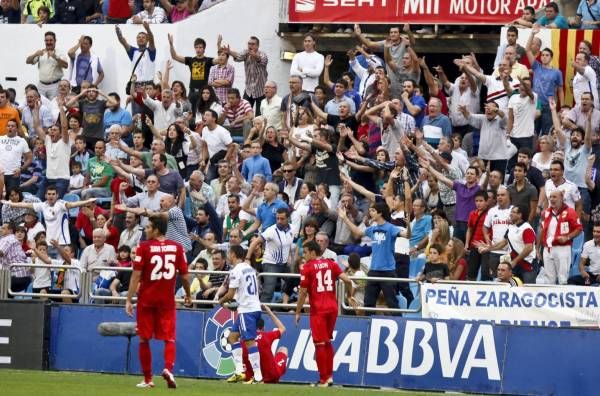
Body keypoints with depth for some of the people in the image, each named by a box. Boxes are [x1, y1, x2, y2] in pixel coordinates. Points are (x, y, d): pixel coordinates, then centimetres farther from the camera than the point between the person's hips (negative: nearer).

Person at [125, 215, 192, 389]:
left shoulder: (144, 247, -6)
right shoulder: (177, 247, 1)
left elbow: (136, 276, -9)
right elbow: (185, 276, 3)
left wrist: (129, 300, -7)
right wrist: (188, 295, 20)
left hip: (146, 299, -1)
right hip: (167, 300, 1)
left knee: (144, 339, 9)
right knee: (169, 338, 5)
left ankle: (147, 379, 11)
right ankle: (168, 368, -21)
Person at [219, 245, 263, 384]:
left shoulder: (236, 271, -12)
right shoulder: (250, 268, 15)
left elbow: (230, 294, -14)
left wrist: (221, 301, 8)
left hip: (247, 310, -9)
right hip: (255, 307, 9)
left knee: (250, 341, -10)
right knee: (233, 336, 16)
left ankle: (258, 376, -13)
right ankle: (239, 371, 11)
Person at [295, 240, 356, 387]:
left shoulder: (307, 267, -4)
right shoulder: (331, 264, 9)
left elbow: (303, 292, -6)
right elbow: (347, 280, 0)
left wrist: (297, 312, 3)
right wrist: (349, 296, 17)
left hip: (318, 310, -5)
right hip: (333, 307, 5)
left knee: (320, 344, -2)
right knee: (328, 342, 17)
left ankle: (323, 380, -2)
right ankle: (329, 376, 16)